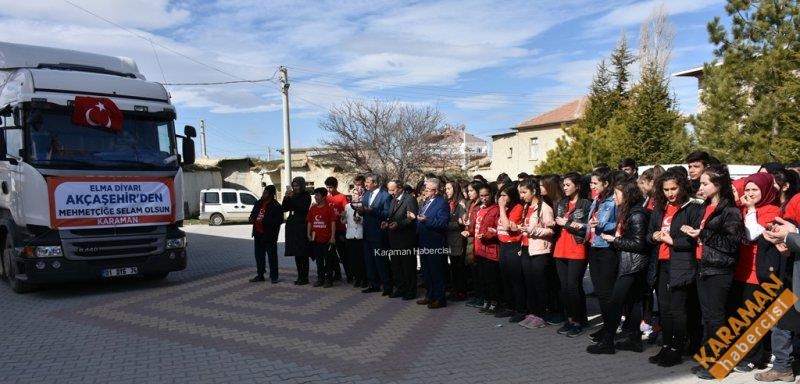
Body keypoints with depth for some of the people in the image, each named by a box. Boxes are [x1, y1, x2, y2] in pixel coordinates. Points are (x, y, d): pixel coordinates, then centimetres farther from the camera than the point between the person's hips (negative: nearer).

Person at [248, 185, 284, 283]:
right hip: (258, 234, 8)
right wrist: (251, 218, -1)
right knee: (259, 255, 15)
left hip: (269, 235, -8)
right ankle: (260, 275, 26)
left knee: (272, 256, 1)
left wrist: (264, 221, -26)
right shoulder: (259, 203, 10)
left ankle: (273, 276, 9)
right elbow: (253, 213, 22)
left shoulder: (276, 206, -13)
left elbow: (279, 220, -21)